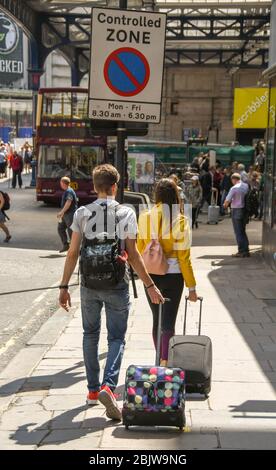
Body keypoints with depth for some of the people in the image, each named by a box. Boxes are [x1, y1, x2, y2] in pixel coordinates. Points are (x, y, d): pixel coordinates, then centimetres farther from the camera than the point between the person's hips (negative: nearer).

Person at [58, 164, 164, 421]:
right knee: (116, 338, 6)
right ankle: (108, 386, -15)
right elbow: (133, 255, -8)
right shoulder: (126, 213, -6)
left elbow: (73, 253, -3)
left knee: (90, 335, 18)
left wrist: (64, 286, 4)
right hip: (117, 285, -2)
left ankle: (93, 390, 24)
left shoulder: (82, 213, -1)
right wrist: (150, 286, 0)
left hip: (89, 284, 2)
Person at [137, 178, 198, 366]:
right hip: (173, 275, -3)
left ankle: (160, 360, 32)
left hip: (150, 275, 3)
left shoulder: (145, 218, -4)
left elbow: (140, 249, 5)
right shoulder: (180, 221, -11)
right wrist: (191, 287, -3)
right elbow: (184, 257, -10)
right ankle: (165, 363, -2)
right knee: (169, 322, 3)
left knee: (157, 319, 19)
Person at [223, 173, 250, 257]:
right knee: (243, 231, 17)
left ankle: (242, 251, 1)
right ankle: (246, 250, 17)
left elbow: (227, 200, -14)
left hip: (236, 210, -6)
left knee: (238, 232, 1)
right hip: (245, 209, 6)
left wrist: (225, 205, 9)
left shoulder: (234, 188, -15)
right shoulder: (246, 186, 4)